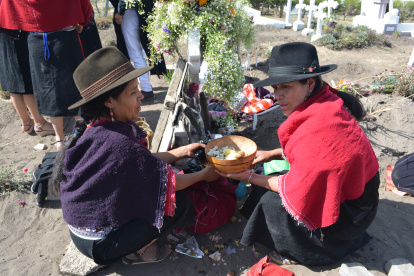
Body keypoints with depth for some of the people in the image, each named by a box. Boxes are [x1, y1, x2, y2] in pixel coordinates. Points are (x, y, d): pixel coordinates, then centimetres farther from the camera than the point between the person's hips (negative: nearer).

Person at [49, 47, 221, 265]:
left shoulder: (93, 128, -7)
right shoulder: (117, 143, -33)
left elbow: (143, 162, 3)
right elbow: (167, 182, -20)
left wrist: (183, 151, 6)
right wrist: (204, 175, -3)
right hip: (100, 243, -8)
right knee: (181, 202, -8)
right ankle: (136, 251, 7)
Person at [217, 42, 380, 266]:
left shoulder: (317, 129, -35)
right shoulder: (324, 103, -7)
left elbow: (298, 189, -23)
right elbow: (308, 151, 9)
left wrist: (252, 177, -13)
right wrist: (272, 154, 1)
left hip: (350, 211, -8)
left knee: (271, 203, -14)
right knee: (272, 181, 5)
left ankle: (302, 252, 14)